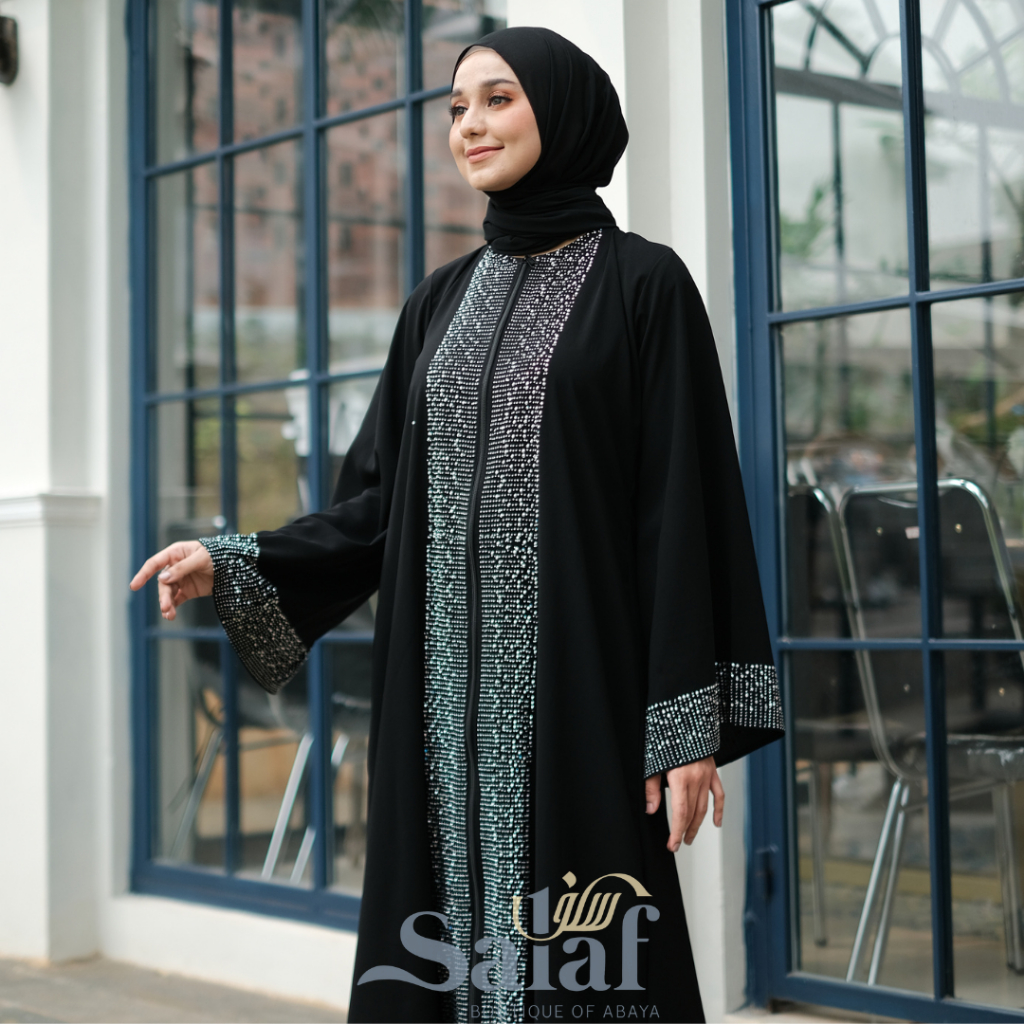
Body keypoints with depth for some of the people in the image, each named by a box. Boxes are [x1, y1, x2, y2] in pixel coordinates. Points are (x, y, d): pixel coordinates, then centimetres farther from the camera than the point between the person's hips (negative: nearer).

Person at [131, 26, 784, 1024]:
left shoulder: (642, 285, 0)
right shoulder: (440, 301, 16)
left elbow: (684, 502, -7)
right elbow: (379, 495, 13)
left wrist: (689, 719, -12)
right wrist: (235, 565, -1)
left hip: (579, 676, -5)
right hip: (449, 682, 5)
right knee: (454, 925, 6)